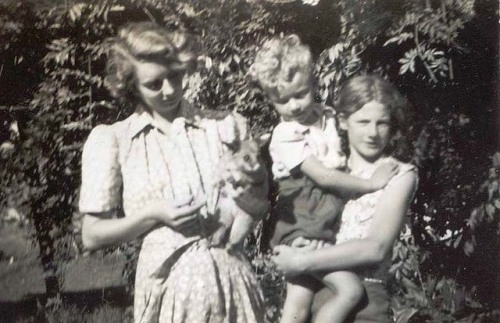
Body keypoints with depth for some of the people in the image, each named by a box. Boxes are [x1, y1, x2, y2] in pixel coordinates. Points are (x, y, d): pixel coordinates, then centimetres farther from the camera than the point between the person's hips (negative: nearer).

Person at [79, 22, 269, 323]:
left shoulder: (226, 124, 4)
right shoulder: (110, 139, -1)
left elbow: (262, 207, 10)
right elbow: (93, 235, 0)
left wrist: (240, 188, -10)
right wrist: (152, 214, -14)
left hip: (232, 280, 2)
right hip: (168, 285, -1)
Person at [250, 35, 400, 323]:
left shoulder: (329, 117, 5)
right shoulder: (285, 136, -15)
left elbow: (343, 161, 21)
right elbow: (324, 177, -20)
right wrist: (372, 183, -16)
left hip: (326, 233, 6)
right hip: (302, 234, -6)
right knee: (351, 289, -14)